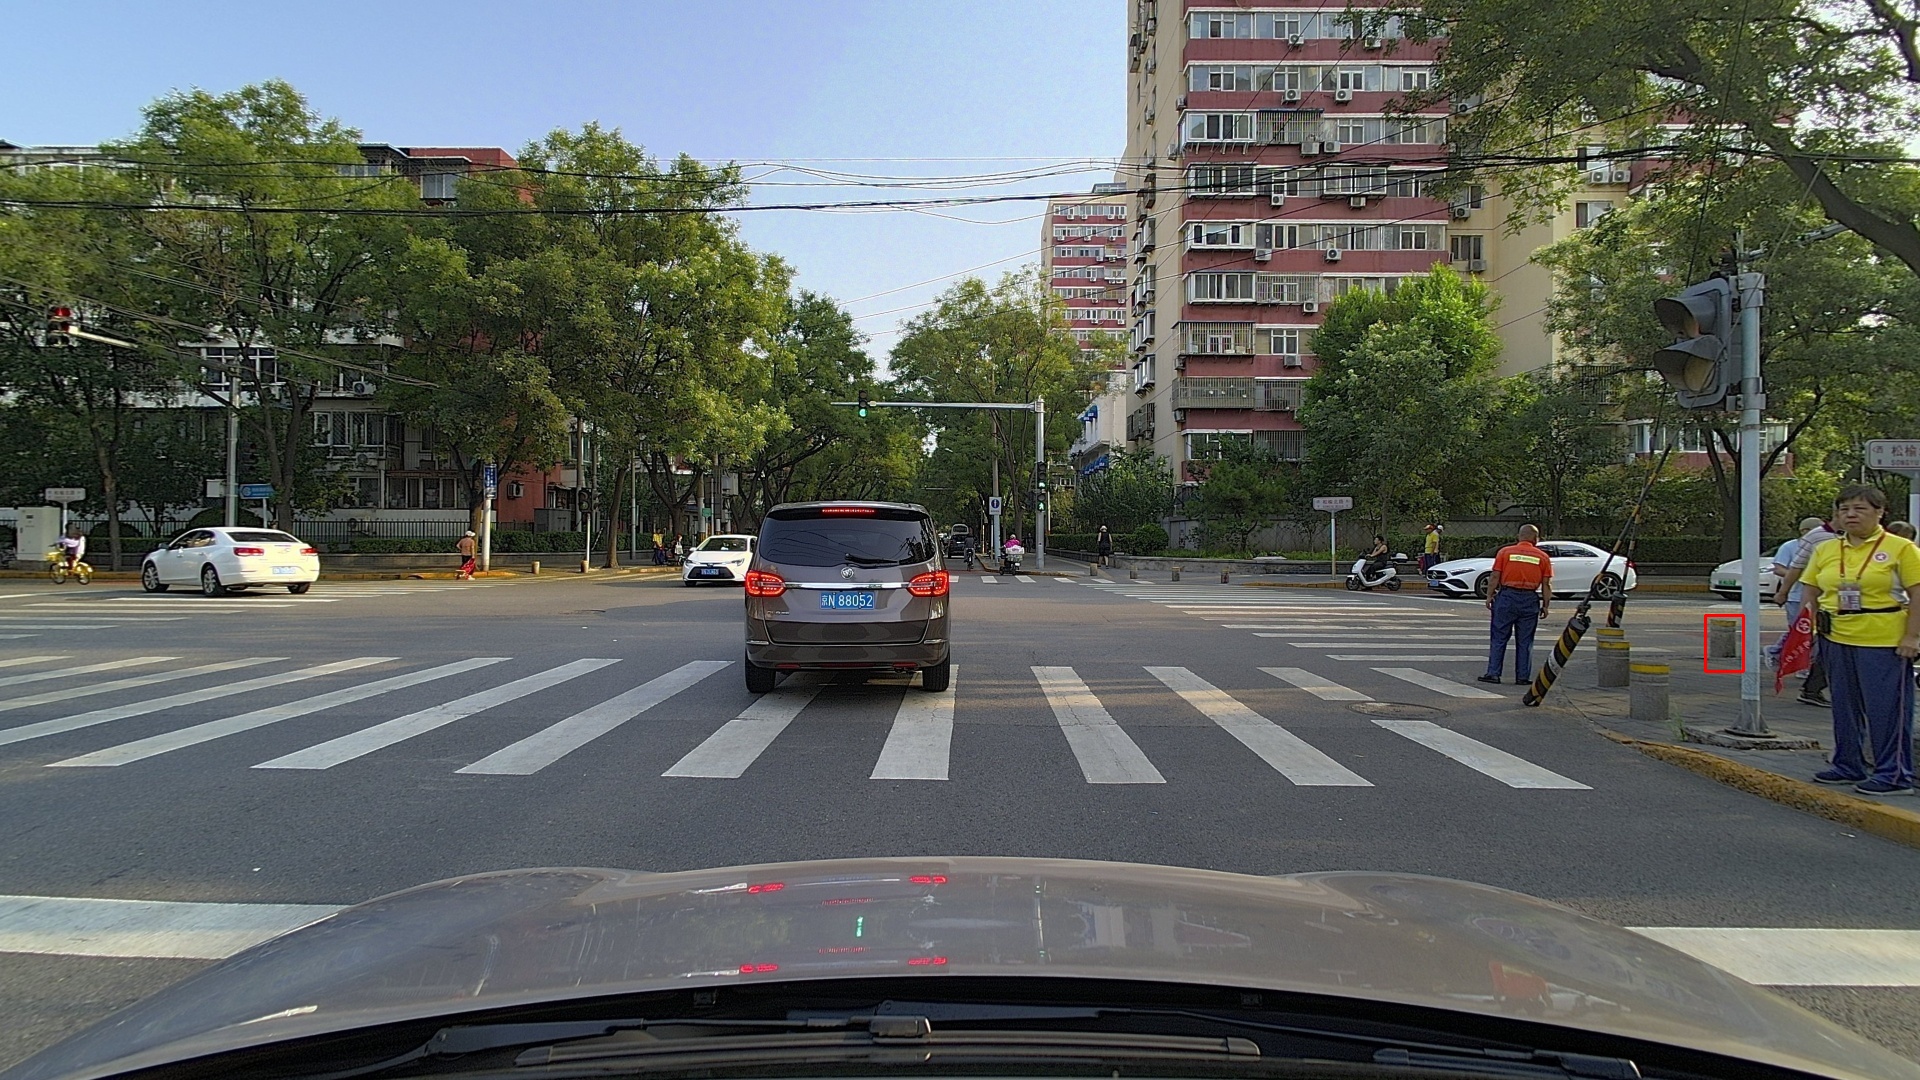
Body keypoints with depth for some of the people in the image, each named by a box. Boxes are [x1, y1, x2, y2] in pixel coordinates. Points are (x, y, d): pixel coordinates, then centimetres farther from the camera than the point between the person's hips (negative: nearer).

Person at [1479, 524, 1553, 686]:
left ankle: (1493, 673, 1)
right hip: (1530, 600, 1)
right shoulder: (1542, 557, 4)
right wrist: (1545, 605, 8)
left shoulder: (1505, 552, 1)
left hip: (1507, 597, -1)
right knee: (1525, 641, 7)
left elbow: (1494, 577, -4)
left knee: (1499, 638, 4)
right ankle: (1523, 676, 9)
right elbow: (1546, 584, 3)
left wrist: (1489, 596, 2)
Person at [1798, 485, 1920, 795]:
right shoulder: (1825, 551, 9)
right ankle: (1848, 766, 25)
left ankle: (1894, 775, 6)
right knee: (1844, 706, 13)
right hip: (1837, 640, 5)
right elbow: (1810, 594, 13)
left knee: (1887, 708, -2)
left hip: (1884, 641, -5)